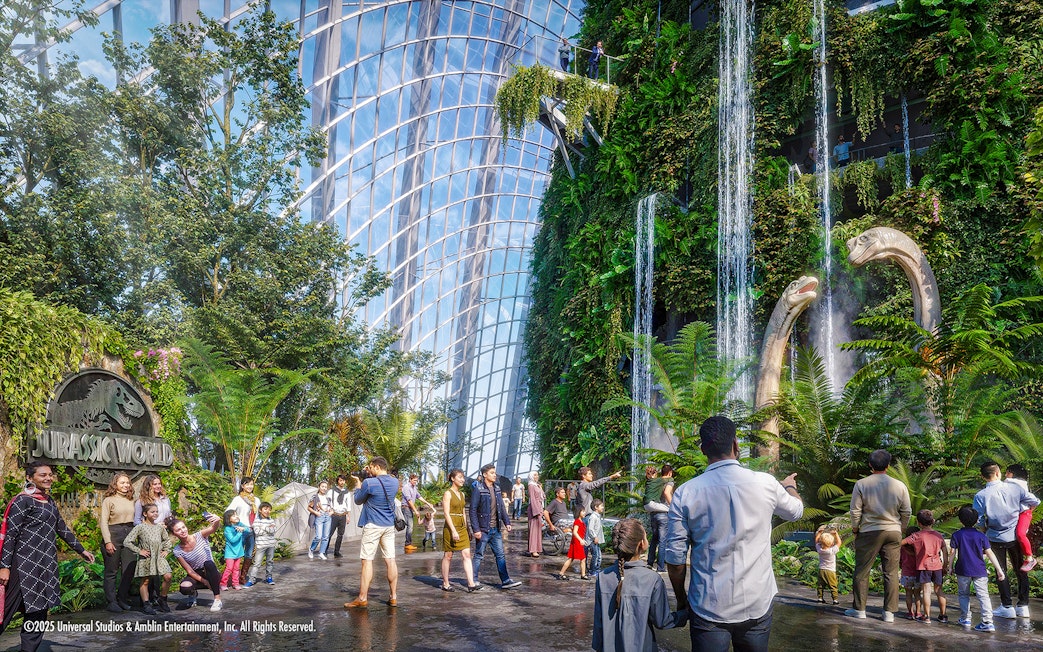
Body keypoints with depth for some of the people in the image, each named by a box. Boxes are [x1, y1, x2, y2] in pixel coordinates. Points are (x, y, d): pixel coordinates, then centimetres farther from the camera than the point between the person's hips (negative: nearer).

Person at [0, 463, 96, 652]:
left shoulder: (49, 501, 14)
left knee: (38, 611, 9)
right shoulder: (23, 501, -9)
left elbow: (62, 528, 23)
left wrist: (81, 550, 26)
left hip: (46, 564, 8)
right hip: (25, 564, -8)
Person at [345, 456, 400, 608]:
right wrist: (371, 475, 15)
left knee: (367, 561, -1)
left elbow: (358, 501, 1)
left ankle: (363, 599, 2)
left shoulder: (368, 483, -14)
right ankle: (394, 597, 8)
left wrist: (358, 486, 17)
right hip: (389, 526, 6)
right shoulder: (395, 482, 3)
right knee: (390, 560, 6)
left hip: (372, 526, -6)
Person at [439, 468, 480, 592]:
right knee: (448, 556, 4)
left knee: (467, 555, -3)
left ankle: (471, 584, -8)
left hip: (462, 527, 7)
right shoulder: (448, 494, -9)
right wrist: (453, 530, -21)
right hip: (451, 527, -7)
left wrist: (467, 529, 16)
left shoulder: (461, 494, 14)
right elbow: (446, 513, -15)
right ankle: (445, 584, 15)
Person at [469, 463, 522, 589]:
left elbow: (501, 507, 16)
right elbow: (472, 510, -14)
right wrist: (476, 529, -19)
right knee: (479, 555, 3)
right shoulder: (478, 489, -12)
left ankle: (505, 581, 10)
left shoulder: (495, 488, 10)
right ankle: (473, 581, 14)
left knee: (500, 555, 7)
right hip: (483, 529, -7)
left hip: (496, 529, 7)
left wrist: (507, 522, 6)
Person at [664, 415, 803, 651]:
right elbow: (796, 511, 15)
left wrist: (681, 598, 12)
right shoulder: (766, 484, -8)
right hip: (757, 606, 2)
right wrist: (789, 487, 37)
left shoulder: (685, 494, -10)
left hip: (708, 609, -1)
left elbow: (675, 557, -5)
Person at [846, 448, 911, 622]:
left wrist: (855, 529, 9)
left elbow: (855, 511, -5)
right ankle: (889, 612, 9)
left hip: (869, 532, -2)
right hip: (893, 532, 2)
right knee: (891, 573, 7)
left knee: (862, 571, 7)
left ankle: (859, 609, 11)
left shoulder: (861, 484, -6)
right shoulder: (900, 486, 0)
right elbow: (907, 512, 5)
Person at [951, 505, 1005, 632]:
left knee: (964, 594, 15)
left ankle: (965, 619, 19)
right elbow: (990, 553, -2)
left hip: (963, 571, -1)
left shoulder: (957, 535, -4)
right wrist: (999, 570, 2)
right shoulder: (981, 536, -1)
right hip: (980, 571, 1)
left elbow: (953, 552, -4)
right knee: (983, 596, 0)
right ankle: (988, 622, -8)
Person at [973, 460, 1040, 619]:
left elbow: (978, 521, -14)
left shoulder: (980, 496, -17)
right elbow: (1035, 502, -1)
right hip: (1016, 536, 2)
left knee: (1001, 571, 11)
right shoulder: (1015, 488, -11)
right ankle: (1023, 606, 20)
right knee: (1020, 570, 16)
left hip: (996, 538, -2)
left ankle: (1008, 607, 12)